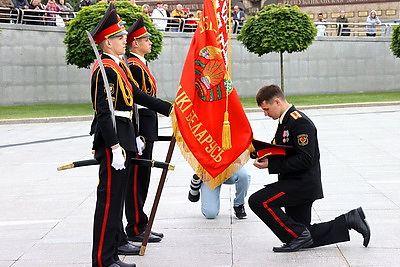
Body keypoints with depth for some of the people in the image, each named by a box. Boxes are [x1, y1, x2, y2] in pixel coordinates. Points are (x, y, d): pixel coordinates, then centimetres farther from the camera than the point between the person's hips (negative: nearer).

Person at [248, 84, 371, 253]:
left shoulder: (300, 122, -18)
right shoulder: (284, 121, 14)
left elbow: (305, 160, -24)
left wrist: (271, 165, -24)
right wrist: (263, 154, -1)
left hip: (303, 183, -10)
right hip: (294, 183, 10)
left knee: (257, 201, -18)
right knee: (306, 238, 13)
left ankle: (299, 236, -10)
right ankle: (349, 220, 19)